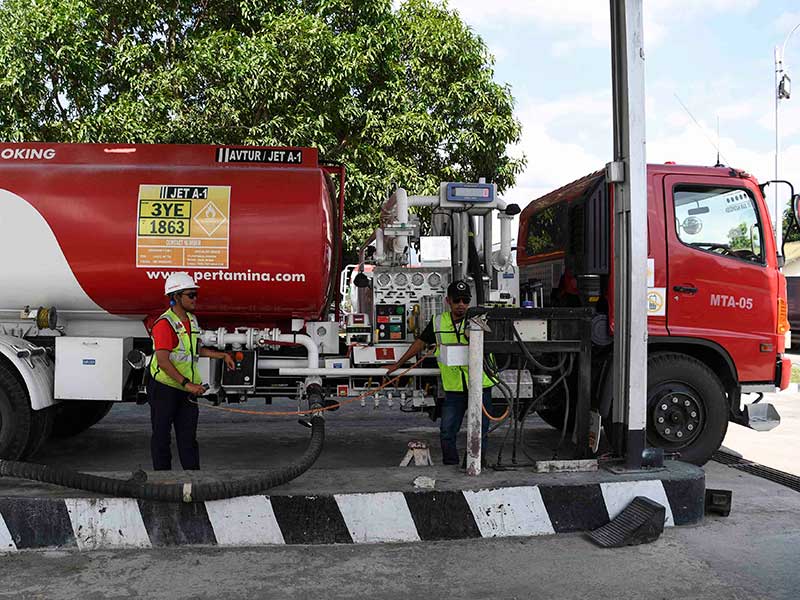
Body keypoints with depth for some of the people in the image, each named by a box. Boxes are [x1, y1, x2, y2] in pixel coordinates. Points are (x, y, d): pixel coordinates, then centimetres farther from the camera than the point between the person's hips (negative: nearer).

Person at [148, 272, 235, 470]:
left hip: (187, 389, 7)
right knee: (162, 437, 5)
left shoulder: (192, 320, 10)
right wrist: (187, 384, -30)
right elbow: (163, 361, -25)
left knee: (188, 437, 8)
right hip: (164, 388, -7)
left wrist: (222, 355, 20)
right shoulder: (165, 323, -17)